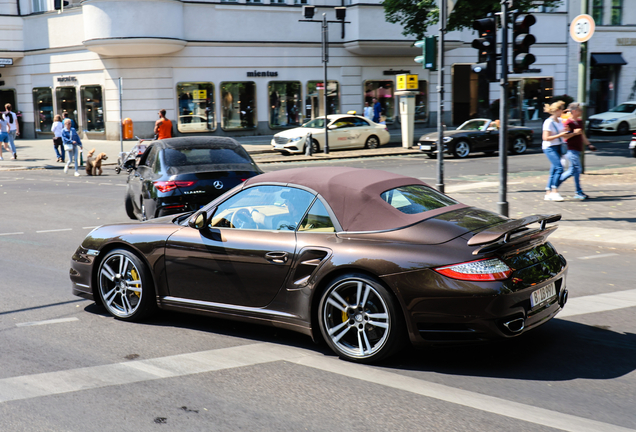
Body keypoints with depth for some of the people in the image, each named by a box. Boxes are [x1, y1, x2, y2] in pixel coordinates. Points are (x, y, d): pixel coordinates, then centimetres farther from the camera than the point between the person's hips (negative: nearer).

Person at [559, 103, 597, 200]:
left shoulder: (580, 121, 15)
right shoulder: (568, 123, -13)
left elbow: (582, 135, 24)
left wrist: (589, 145, 22)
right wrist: (574, 133, -22)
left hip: (578, 149, 9)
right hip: (571, 150, -9)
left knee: (572, 170, 10)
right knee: (577, 169, -8)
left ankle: (556, 183, 21)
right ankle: (578, 192, -1)